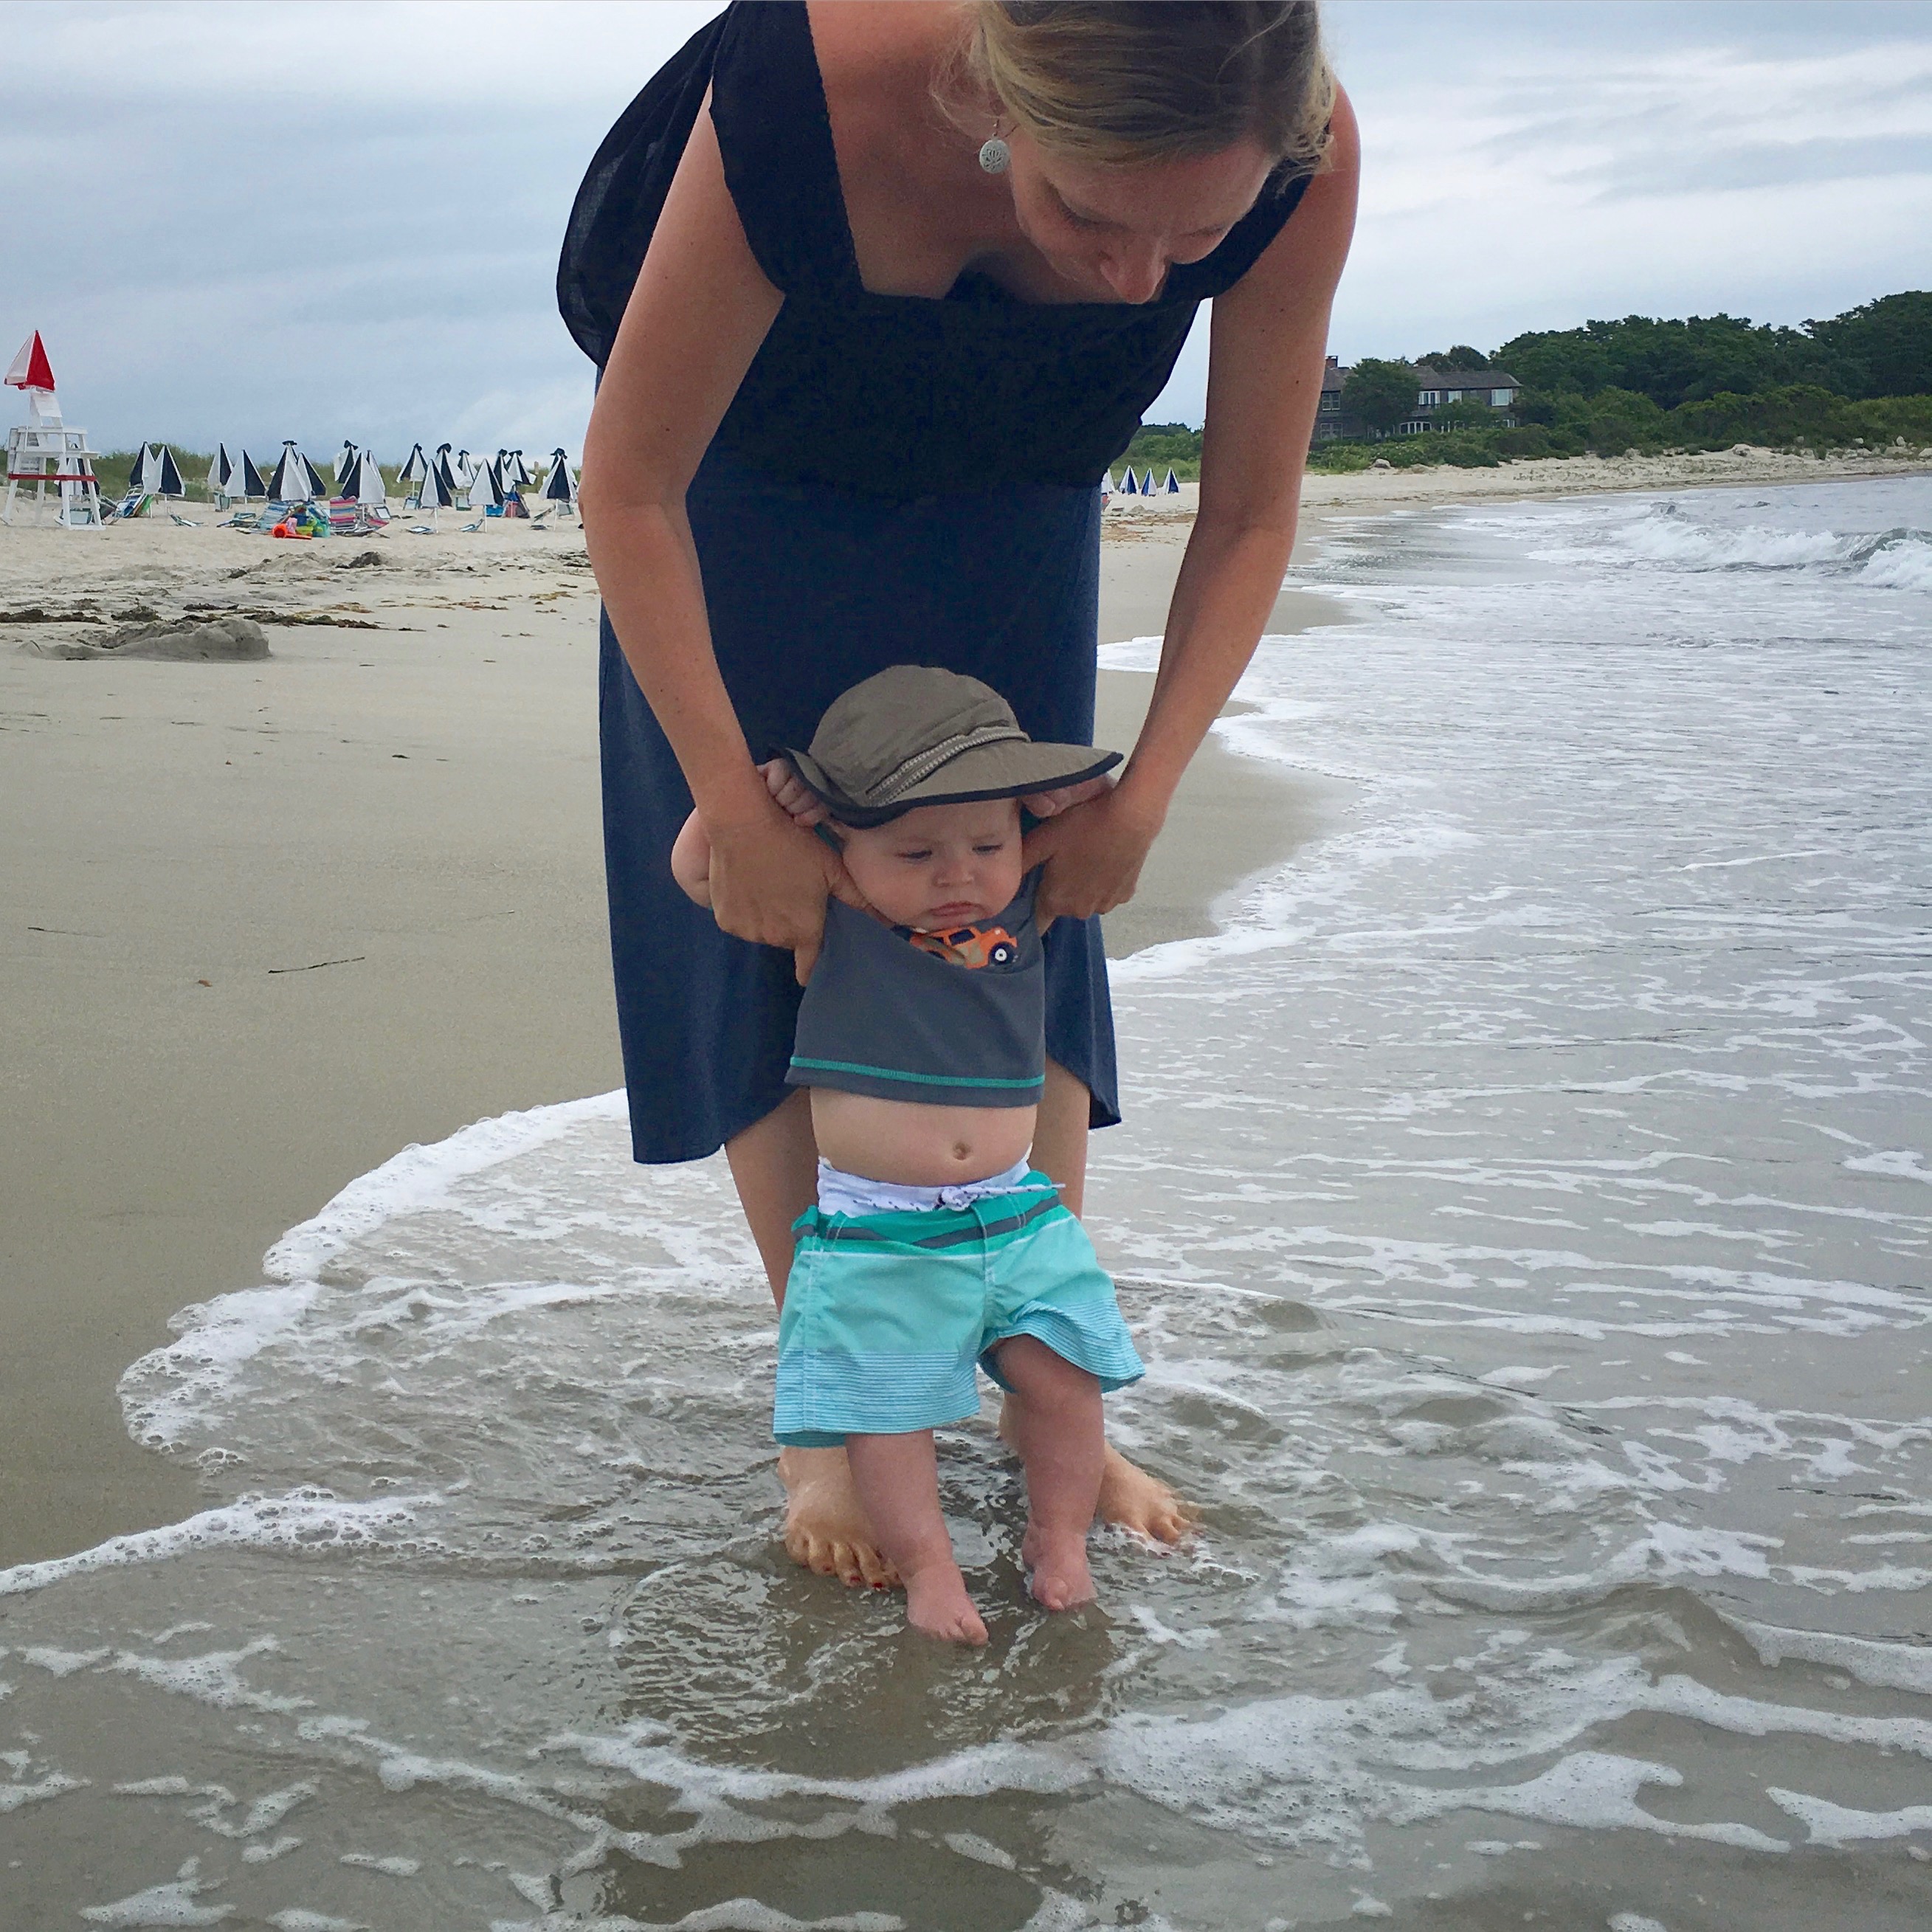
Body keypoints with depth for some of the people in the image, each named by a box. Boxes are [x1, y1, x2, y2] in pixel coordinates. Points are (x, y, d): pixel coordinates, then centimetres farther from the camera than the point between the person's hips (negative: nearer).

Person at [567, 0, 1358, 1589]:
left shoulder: (1302, 156, -35)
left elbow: (1249, 518, -16)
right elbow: (628, 487, -28)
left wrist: (1138, 802, -18)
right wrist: (736, 806, -24)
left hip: (1006, 504, 2)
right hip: (755, 486, -2)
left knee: (1027, 922, 1)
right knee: (777, 932, -6)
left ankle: (1044, 1391, 14)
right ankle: (823, 1417, 5)